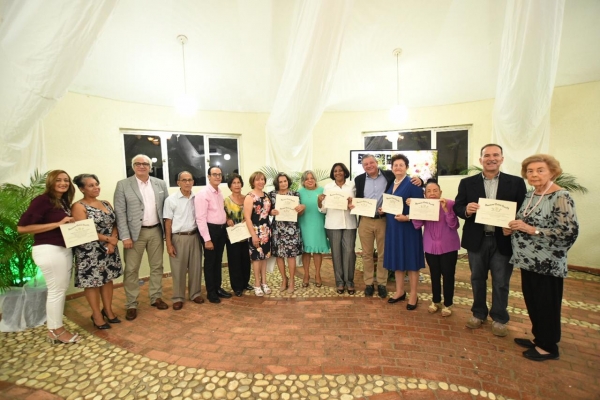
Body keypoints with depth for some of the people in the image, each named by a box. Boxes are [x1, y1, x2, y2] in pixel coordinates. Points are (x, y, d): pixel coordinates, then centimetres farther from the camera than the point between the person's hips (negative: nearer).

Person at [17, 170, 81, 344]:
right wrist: (57, 224, -20)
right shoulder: (42, 200, -12)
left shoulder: (64, 201, 12)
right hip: (49, 250, -8)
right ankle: (56, 331, 16)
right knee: (56, 290, 1)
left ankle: (56, 328, 26)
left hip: (64, 249, 8)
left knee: (62, 289, 13)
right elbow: (22, 227, -17)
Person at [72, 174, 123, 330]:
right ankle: (96, 315, 21)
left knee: (108, 279, 13)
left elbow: (114, 224, 7)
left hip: (109, 248, 6)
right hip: (90, 251, -6)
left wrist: (113, 242, -10)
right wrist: (109, 239, -14)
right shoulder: (79, 207, -10)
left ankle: (108, 310, 28)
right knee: (93, 282, 5)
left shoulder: (106, 203, 9)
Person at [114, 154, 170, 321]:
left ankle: (156, 297, 28)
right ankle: (131, 305, 18)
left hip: (156, 231, 3)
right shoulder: (123, 185, -3)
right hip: (135, 233, -2)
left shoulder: (160, 184, 5)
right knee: (131, 270, 4)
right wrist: (125, 236, -13)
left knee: (157, 266, 12)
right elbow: (120, 212, -7)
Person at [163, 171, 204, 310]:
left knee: (196, 266, 11)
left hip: (194, 236, 3)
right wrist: (169, 244, -7)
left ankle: (195, 293, 27)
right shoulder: (171, 200, -5)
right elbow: (168, 223, -4)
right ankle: (178, 297, 21)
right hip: (178, 238, -3)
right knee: (178, 269, 6)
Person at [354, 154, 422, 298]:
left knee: (383, 254, 10)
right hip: (365, 221, 2)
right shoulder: (359, 179, 5)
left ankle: (382, 283, 24)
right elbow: (357, 198, 9)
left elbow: (408, 181, 1)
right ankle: (369, 283, 25)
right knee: (367, 254, 10)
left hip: (383, 220, -1)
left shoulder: (389, 175, -1)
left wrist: (418, 180, -20)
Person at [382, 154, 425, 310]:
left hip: (408, 227, -6)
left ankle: (413, 296, 17)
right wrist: (383, 210, 1)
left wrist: (407, 217, -24)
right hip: (392, 227, 6)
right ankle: (400, 292, 27)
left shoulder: (413, 184, -9)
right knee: (396, 259, 12)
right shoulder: (390, 184, 12)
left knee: (410, 260, 3)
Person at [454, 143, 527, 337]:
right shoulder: (467, 183, 1)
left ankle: (499, 318, 31)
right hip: (477, 240, 1)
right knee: (477, 279, 15)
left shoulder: (516, 182, 0)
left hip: (503, 240, -1)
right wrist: (466, 210, -23)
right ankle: (478, 313, 34)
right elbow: (457, 207, -1)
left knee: (501, 282, 12)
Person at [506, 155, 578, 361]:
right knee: (532, 301, 18)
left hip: (547, 264, -7)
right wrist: (512, 228, 0)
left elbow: (570, 232, -22)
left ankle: (549, 347, 26)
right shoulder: (529, 195, 8)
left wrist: (531, 229, -26)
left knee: (547, 304, 8)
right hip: (528, 260, 7)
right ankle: (538, 338, 36)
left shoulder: (561, 197, -15)